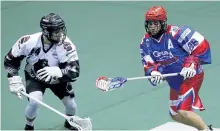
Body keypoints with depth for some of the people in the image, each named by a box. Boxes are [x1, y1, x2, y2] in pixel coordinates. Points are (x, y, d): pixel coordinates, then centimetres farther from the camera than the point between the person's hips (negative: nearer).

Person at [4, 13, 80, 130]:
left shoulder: (66, 45, -34)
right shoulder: (28, 42, -31)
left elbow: (74, 71, -37)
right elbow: (10, 61, -16)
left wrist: (57, 72, -55)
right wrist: (15, 81, -23)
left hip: (58, 78, 1)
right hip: (34, 77, -1)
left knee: (71, 106, 4)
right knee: (35, 102, -25)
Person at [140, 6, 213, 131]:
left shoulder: (176, 33, -25)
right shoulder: (146, 42, -4)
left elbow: (202, 45, -25)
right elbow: (148, 64, -6)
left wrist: (191, 64, -33)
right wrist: (154, 72, -28)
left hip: (191, 76, -8)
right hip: (175, 81, 8)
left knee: (183, 112, -20)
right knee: (175, 115, 15)